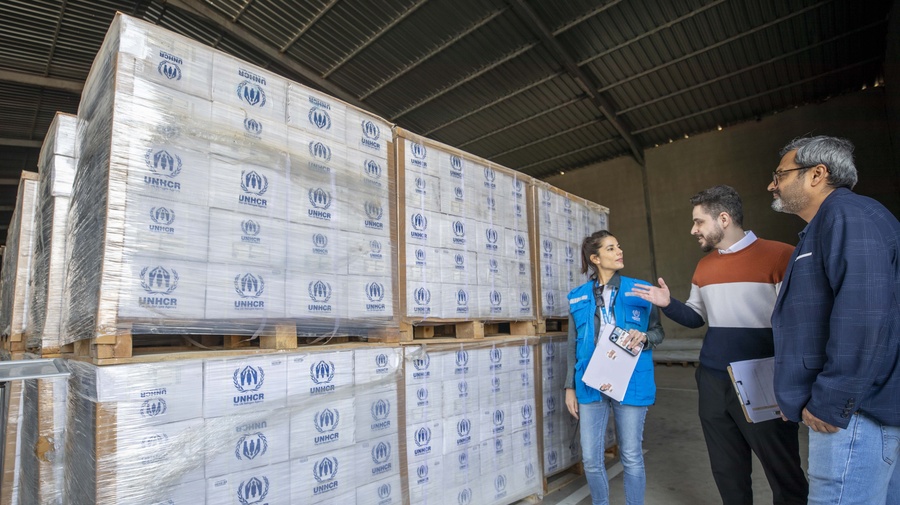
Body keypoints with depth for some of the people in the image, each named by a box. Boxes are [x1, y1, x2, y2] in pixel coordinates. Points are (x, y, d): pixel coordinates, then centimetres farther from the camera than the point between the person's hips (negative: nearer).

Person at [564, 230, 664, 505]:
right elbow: (573, 345, 7)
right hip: (591, 385, 2)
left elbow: (659, 331, 7)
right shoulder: (578, 297, 4)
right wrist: (570, 386, 5)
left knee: (631, 457, 12)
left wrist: (643, 337, -16)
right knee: (591, 459, 9)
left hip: (630, 384, -1)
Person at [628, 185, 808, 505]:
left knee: (785, 475, 10)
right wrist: (667, 304, -4)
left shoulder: (779, 256, -10)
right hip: (712, 382, 6)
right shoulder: (704, 266, 9)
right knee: (727, 470, 18)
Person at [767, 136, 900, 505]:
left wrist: (831, 403, -21)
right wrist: (804, 395, 20)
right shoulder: (822, 227, 19)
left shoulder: (847, 215, -12)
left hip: (853, 410, -10)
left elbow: (864, 313, -25)